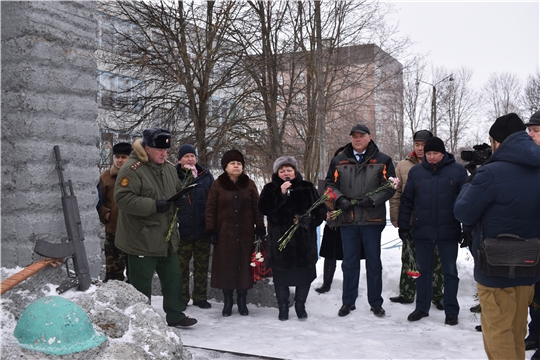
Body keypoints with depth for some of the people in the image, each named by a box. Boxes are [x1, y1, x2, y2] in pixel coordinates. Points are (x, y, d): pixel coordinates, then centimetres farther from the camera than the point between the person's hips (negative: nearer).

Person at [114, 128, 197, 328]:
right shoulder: (132, 169, -15)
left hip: (167, 238, 8)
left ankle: (175, 315, 32)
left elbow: (178, 190, 23)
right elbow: (122, 198, -23)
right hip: (141, 239, -8)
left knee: (173, 277, 17)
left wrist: (181, 200, -2)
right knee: (142, 284, 3)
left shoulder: (169, 168, 10)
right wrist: (154, 205, -27)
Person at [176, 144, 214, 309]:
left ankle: (200, 297, 22)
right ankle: (181, 298, 18)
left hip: (202, 229, 2)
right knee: (181, 266, 5)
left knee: (202, 265, 10)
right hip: (182, 230, -2)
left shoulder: (206, 176, 4)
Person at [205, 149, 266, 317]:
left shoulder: (249, 184, 6)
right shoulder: (217, 185, 2)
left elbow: (257, 208, 6)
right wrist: (211, 230, -4)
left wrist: (260, 228, 1)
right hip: (225, 234, -1)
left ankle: (242, 301, 17)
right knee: (226, 265, 3)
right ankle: (227, 301, 15)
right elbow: (210, 209, 1)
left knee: (244, 265, 4)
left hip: (245, 233, 1)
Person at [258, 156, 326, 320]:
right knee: (281, 275, 6)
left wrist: (310, 219, -11)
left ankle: (300, 305, 27)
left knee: (305, 274, 8)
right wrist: (281, 193, -20)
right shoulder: (270, 189, 4)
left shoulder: (307, 188, 6)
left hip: (304, 240, 1)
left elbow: (320, 209, 7)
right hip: (279, 241, -1)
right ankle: (283, 307, 22)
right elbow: (263, 208, -13)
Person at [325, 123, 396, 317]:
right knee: (349, 261, 10)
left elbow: (389, 186, -1)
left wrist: (372, 200, -15)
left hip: (372, 219, -2)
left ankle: (376, 302, 20)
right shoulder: (339, 161, 8)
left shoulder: (382, 160, 2)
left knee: (374, 261, 8)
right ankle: (348, 301, 22)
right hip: (347, 219, 2)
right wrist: (340, 199, -9)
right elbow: (330, 184, 9)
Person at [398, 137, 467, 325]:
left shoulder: (457, 170, -3)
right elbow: (406, 200, 7)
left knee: (450, 272, 8)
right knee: (423, 271, 13)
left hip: (449, 232, -2)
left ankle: (451, 311, 19)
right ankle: (422, 308, 25)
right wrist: (403, 226, 4)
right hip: (422, 232, 2)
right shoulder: (416, 171, 3)